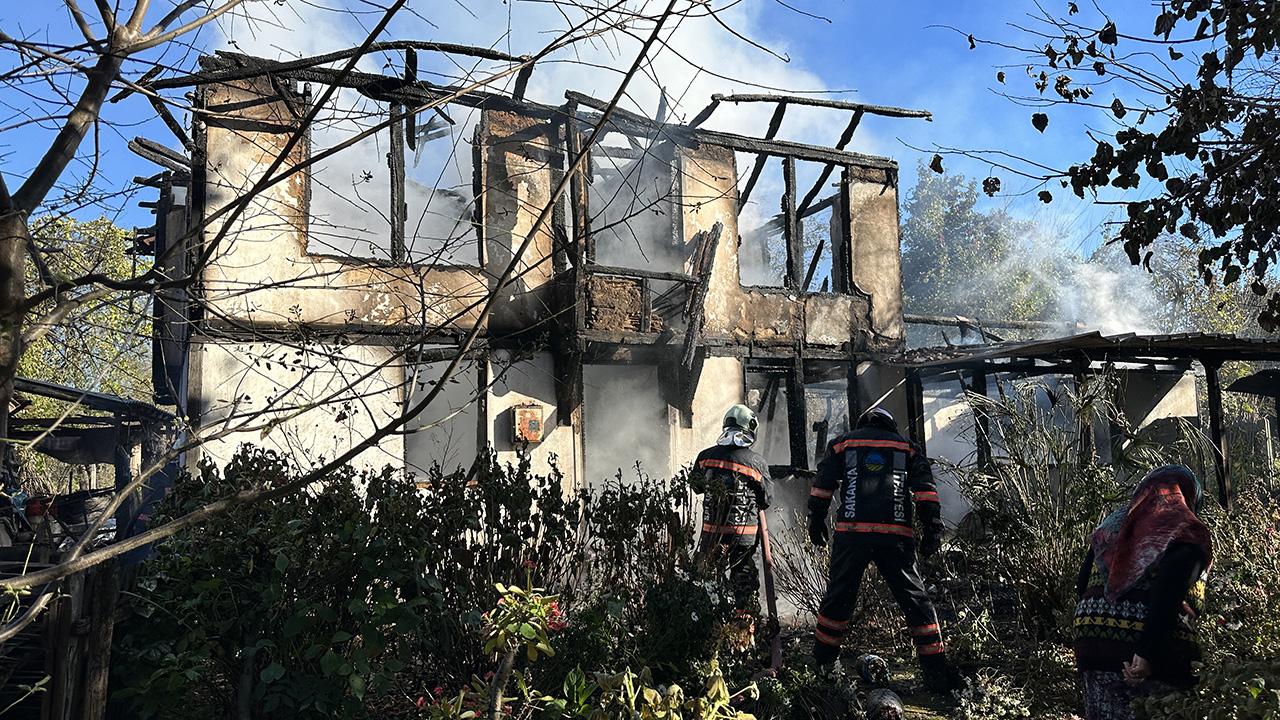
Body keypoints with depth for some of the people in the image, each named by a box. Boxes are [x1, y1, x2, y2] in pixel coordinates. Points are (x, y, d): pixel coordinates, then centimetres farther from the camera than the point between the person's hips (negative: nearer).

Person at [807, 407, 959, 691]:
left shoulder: (842, 443, 18)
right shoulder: (907, 447, 18)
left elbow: (822, 485, 9)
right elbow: (925, 490, 7)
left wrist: (816, 521, 12)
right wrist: (933, 530, 5)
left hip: (851, 533, 0)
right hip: (896, 536, 0)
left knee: (838, 596, 12)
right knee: (915, 600, 7)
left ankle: (825, 661, 21)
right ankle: (936, 670, 5)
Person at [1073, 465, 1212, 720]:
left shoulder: (1112, 523, 15)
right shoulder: (1187, 530, -2)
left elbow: (1082, 584, 14)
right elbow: (1168, 594, -16)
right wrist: (1147, 653, -20)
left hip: (1091, 640, 5)